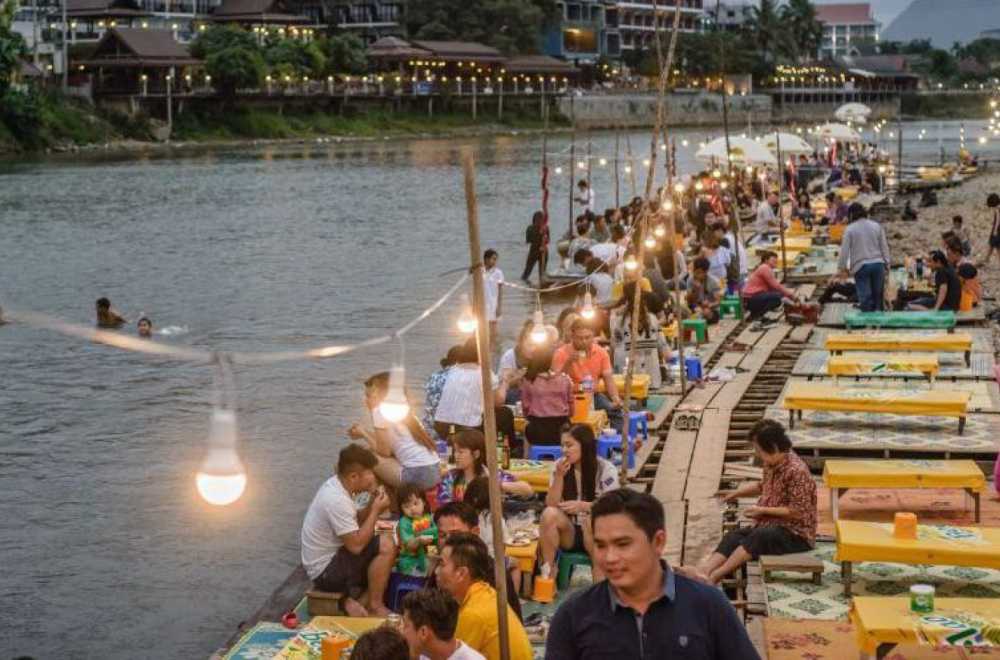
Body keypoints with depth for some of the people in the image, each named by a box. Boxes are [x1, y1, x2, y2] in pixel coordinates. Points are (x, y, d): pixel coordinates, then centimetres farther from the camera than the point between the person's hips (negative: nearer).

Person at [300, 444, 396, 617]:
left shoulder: (334, 485, 2)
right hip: (325, 572, -10)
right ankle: (375, 606, -7)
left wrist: (372, 506, -6)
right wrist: (375, 511, -17)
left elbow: (354, 523, 12)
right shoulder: (337, 501, -27)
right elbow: (356, 545, -26)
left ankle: (356, 601, 1)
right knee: (386, 546, -20)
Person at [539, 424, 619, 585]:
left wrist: (583, 506, -31)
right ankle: (548, 574, -23)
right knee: (549, 514, -29)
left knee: (592, 520, -38)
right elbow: (551, 505, -6)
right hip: (568, 533, 3)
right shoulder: (559, 466, -1)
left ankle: (600, 578, -33)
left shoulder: (606, 469, -10)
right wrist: (559, 476, -19)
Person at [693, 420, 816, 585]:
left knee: (759, 537, -33)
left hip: (797, 534, -8)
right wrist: (736, 493, 16)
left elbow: (799, 512, -22)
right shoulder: (771, 464, 6)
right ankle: (702, 570, -38)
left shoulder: (796, 471, -21)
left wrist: (763, 511, -17)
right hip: (771, 526, 8)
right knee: (734, 536, -15)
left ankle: (714, 576, -39)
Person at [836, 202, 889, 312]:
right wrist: (886, 264, 15)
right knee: (878, 296, 11)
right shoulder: (877, 226, 8)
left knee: (865, 297, -4)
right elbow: (884, 247, 9)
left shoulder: (850, 229, -2)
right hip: (878, 263, 3)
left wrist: (842, 268, 5)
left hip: (860, 266, -3)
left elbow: (844, 250, -3)